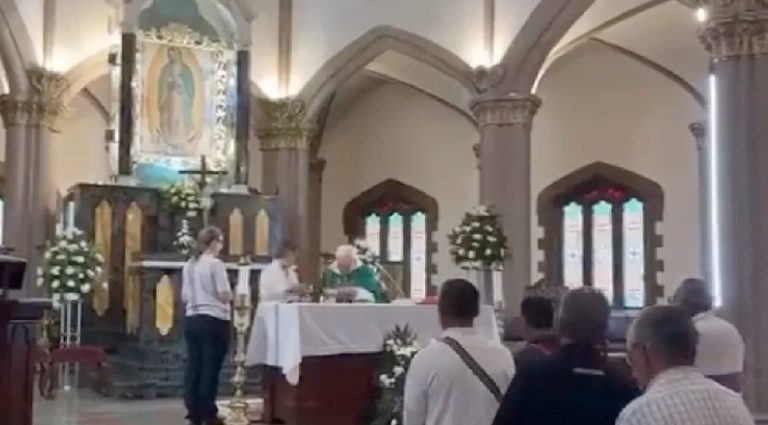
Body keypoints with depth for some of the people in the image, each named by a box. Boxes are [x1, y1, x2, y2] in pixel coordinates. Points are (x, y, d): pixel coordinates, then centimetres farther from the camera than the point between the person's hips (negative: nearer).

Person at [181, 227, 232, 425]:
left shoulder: (189, 265, 10)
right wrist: (228, 297, 7)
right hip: (214, 320, -7)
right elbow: (225, 296, -14)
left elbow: (184, 297, 14)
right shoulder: (215, 264, -12)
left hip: (192, 320, 7)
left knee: (193, 366, 9)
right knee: (210, 367, -1)